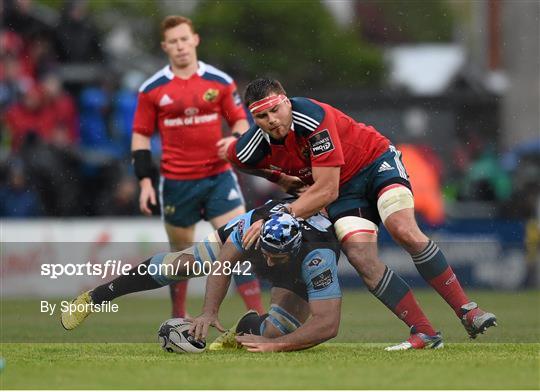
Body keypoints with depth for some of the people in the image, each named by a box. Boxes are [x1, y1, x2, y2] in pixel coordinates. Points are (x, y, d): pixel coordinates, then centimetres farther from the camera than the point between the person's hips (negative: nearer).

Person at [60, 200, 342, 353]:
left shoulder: (318, 258, -48)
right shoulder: (254, 223, -42)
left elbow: (328, 324, -51)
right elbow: (222, 265, -27)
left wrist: (274, 345, -57)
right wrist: (209, 312, -42)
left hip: (299, 278, -1)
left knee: (272, 334, -23)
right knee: (179, 264, -2)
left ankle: (246, 328, 18)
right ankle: (95, 297, 18)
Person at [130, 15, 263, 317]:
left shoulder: (220, 81, 3)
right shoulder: (152, 89, 1)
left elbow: (240, 120, 9)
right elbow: (141, 136, 5)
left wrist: (234, 140, -14)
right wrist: (145, 181, -2)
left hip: (218, 176, 0)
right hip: (176, 183, 0)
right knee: (181, 252, 10)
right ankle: (179, 317, 30)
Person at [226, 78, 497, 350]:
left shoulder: (313, 117, -30)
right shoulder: (249, 151, -14)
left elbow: (327, 190, -29)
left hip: (376, 162, -4)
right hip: (344, 189, 4)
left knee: (404, 231, -29)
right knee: (361, 259, -21)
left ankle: (467, 312, -22)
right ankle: (424, 333, -17)